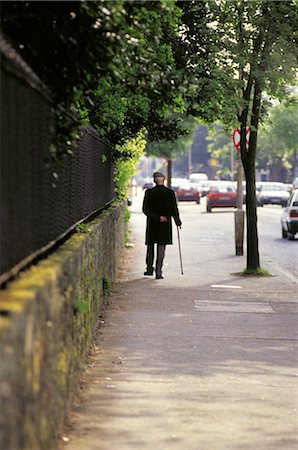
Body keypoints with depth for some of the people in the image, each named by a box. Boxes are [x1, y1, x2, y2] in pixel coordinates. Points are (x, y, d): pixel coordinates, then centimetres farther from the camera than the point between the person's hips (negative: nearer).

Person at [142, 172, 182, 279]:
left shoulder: (149, 193, -4)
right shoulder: (170, 193, -6)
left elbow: (145, 209, -11)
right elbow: (174, 209, -5)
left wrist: (157, 217, -11)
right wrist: (177, 221, 8)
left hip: (152, 224, 1)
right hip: (165, 225, -1)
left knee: (150, 246, 17)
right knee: (161, 248, 2)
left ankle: (149, 268, 22)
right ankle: (158, 272, -5)